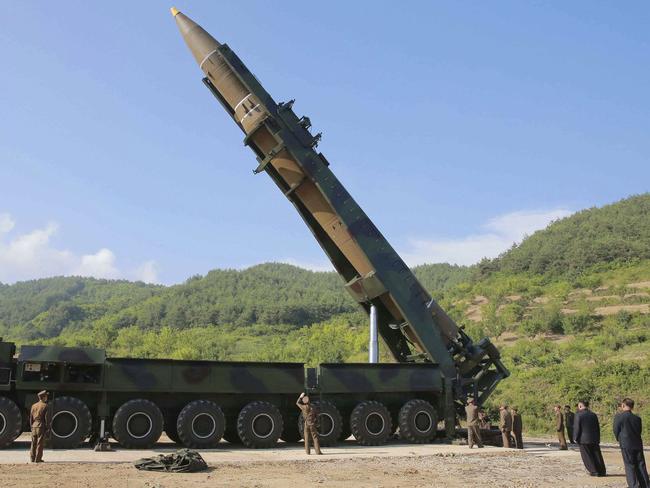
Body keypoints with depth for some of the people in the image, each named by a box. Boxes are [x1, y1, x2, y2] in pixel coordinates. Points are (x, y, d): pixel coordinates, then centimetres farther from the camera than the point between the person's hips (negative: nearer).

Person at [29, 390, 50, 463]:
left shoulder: (34, 406, 9)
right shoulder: (45, 406, -8)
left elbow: (31, 417, 10)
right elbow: (46, 418, -11)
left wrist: (31, 426, 16)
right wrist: (47, 427, -3)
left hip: (34, 426, 6)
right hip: (41, 426, -6)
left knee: (34, 443, 11)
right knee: (40, 443, -2)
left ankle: (32, 458, 14)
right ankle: (38, 459, -2)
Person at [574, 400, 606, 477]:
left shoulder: (578, 415, -12)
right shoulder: (593, 415, 6)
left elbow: (577, 428, -14)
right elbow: (598, 428, 11)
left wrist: (576, 438, -4)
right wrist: (598, 438, 18)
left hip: (583, 439, -5)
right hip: (594, 439, 6)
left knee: (587, 456, 4)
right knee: (597, 455, 13)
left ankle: (594, 471, 3)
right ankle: (602, 471, 17)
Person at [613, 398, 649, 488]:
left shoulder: (618, 417, -9)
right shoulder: (637, 418, 4)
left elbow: (616, 431, -3)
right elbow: (639, 431, 8)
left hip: (626, 445, -4)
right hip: (638, 444, 4)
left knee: (630, 467, 3)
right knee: (641, 467, 10)